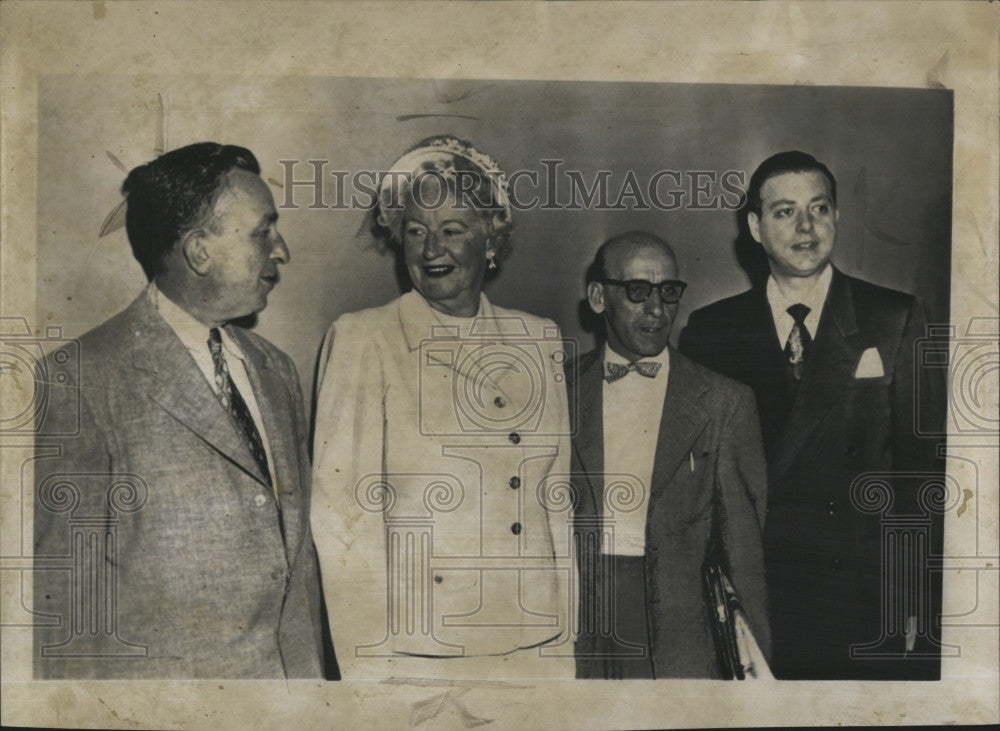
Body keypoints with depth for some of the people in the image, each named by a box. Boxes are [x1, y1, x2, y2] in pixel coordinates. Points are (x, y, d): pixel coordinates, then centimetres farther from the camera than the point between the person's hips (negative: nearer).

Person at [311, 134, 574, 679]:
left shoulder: (540, 341, 7)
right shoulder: (359, 340, -4)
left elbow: (556, 503, 10)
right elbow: (343, 515, -7)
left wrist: (565, 643, 8)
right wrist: (368, 665, -11)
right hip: (414, 654, -3)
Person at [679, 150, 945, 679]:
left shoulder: (896, 319, 3)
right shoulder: (711, 332, 5)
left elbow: (923, 465, 0)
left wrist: (913, 597, -7)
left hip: (871, 595, 0)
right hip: (757, 600, 1)